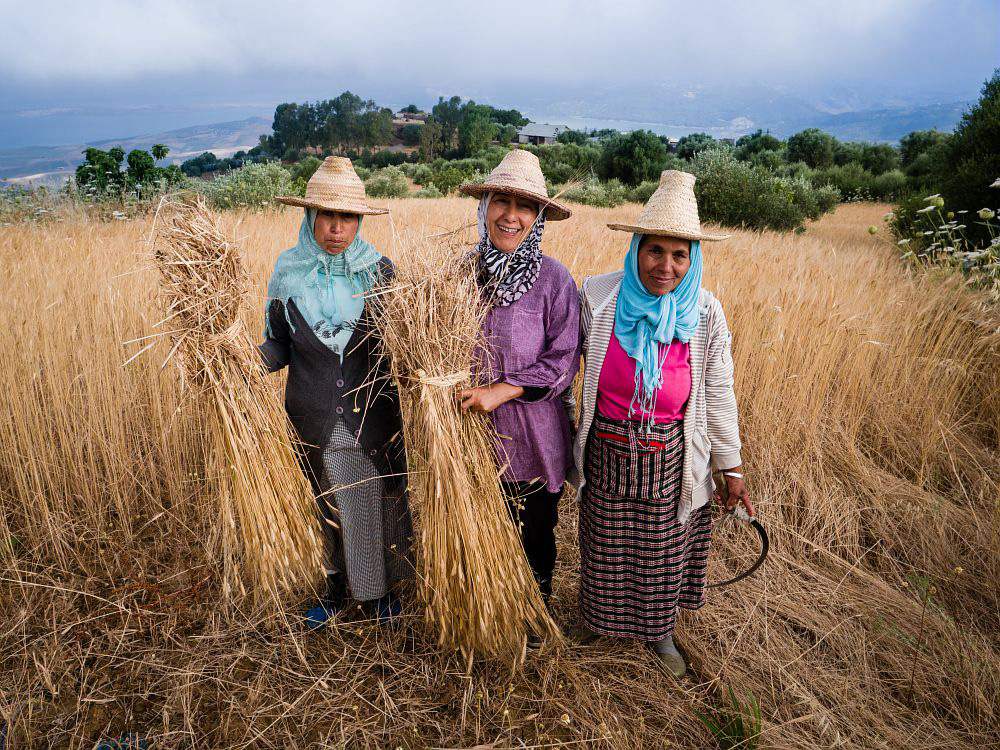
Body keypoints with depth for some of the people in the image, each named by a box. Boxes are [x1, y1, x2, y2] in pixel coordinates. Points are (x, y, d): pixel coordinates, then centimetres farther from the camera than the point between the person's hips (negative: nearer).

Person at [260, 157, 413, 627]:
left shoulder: (377, 270, -7)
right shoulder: (287, 272, -5)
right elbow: (278, 347, 1)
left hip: (373, 417, -1)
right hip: (316, 421, 1)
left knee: (379, 506, 11)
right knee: (328, 509, 17)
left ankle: (380, 589, 35)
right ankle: (337, 587, 40)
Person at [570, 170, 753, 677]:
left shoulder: (704, 313, -12)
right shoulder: (597, 296, -14)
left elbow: (719, 395, -4)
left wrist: (732, 468, 2)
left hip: (670, 459, 0)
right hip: (607, 452, 0)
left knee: (663, 551, 17)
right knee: (605, 546, 19)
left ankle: (659, 632, 46)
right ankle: (600, 620, 49)